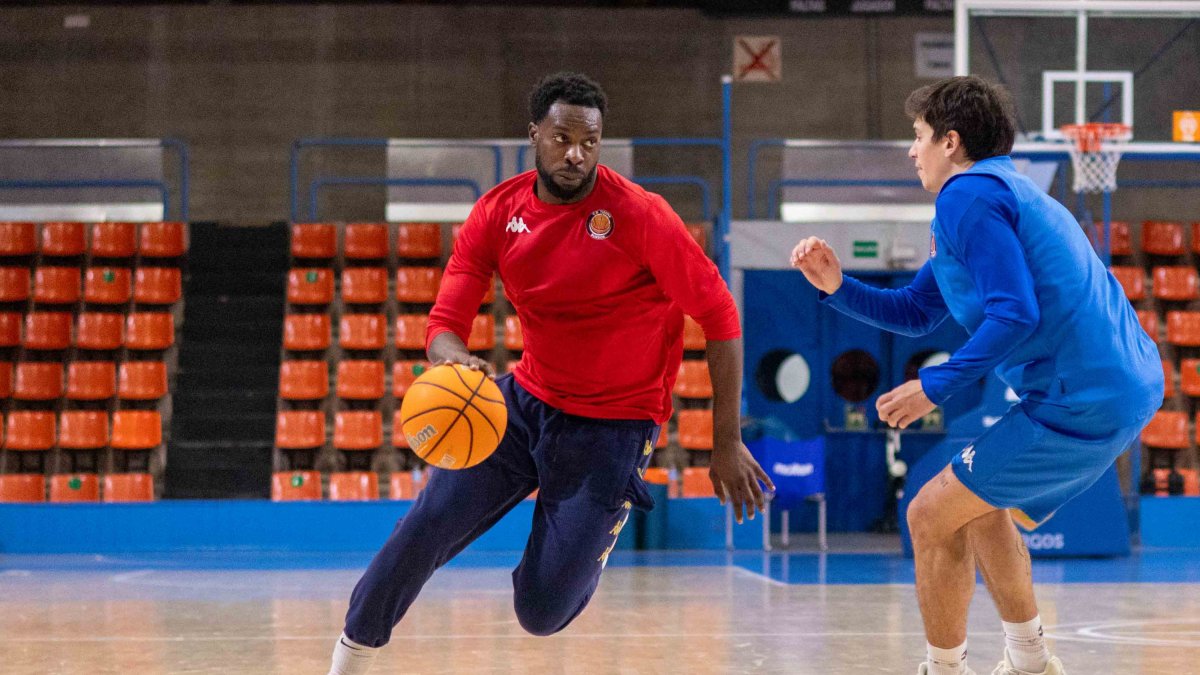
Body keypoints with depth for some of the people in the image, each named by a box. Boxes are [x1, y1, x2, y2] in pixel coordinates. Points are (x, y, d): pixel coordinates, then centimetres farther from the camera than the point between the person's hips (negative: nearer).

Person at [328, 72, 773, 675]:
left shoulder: (638, 215, -17)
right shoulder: (498, 212, -5)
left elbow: (719, 317, -12)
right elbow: (445, 322, -6)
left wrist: (727, 443, -13)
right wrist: (455, 359, -33)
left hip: (614, 427, -3)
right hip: (526, 400, 4)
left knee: (541, 613, -8)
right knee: (426, 528, -13)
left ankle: (594, 532, 26)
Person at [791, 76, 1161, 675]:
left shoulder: (968, 195, -10)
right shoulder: (1001, 191, 23)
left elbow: (1015, 314, -22)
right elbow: (916, 312, 26)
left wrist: (936, 386, -16)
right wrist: (837, 287, 14)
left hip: (1079, 403, -10)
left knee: (932, 516, -3)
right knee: (980, 508, 26)